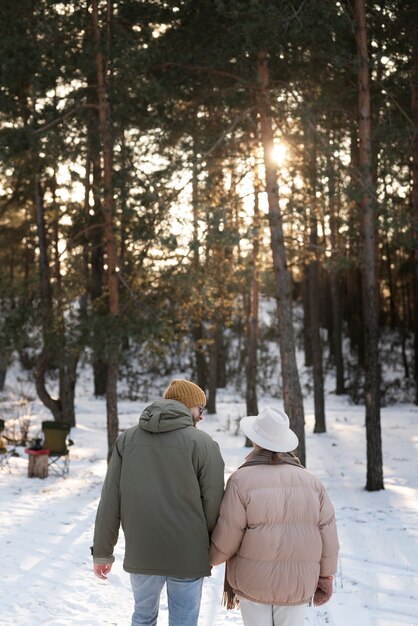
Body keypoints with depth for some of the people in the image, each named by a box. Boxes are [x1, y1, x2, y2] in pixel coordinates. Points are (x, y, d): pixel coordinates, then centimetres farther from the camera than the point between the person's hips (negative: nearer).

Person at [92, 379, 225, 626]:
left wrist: (102, 551, 8)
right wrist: (213, 550, 8)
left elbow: (110, 501, 0)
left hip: (140, 553, 3)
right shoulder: (203, 443, -9)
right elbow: (213, 504, -9)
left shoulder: (127, 439, 1)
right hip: (187, 555, -3)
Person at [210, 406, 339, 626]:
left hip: (253, 581, -2)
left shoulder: (242, 480, -11)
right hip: (296, 583, 2)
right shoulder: (310, 482, -1)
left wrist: (211, 557, 10)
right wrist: (325, 577, 12)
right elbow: (327, 537, 0)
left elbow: (227, 536, -10)